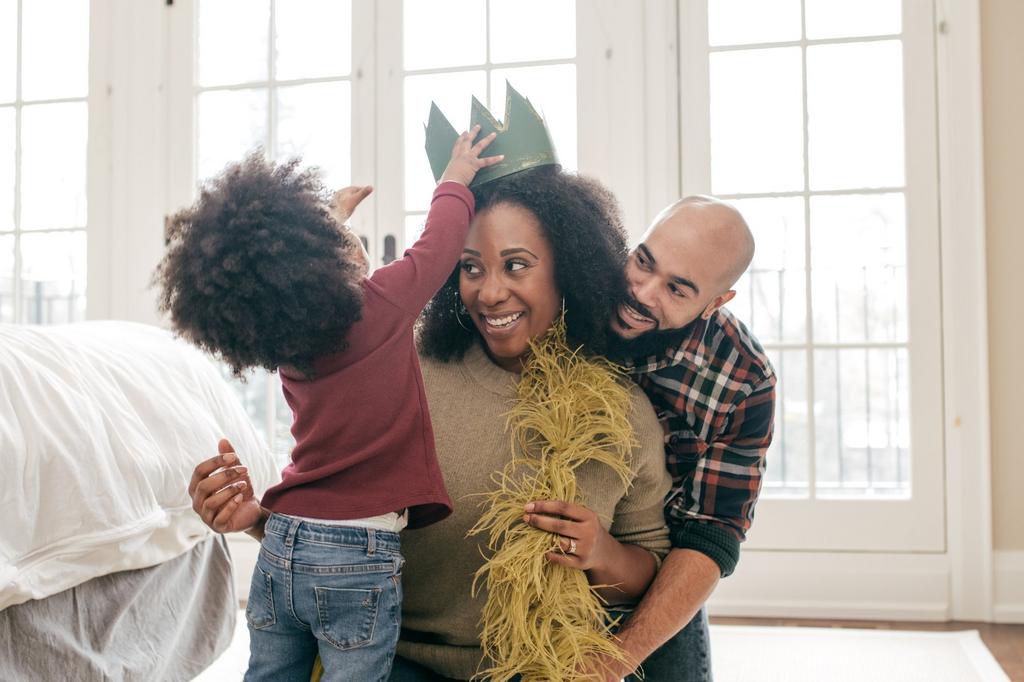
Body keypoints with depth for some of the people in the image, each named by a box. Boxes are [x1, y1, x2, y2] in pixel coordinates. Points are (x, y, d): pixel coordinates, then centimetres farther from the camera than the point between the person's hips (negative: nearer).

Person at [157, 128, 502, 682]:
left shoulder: (282, 350, 1)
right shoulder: (382, 308, -16)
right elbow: (440, 240, 1)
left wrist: (335, 220, 35)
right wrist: (456, 180, 20)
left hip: (278, 551, 6)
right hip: (358, 560, -6)